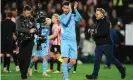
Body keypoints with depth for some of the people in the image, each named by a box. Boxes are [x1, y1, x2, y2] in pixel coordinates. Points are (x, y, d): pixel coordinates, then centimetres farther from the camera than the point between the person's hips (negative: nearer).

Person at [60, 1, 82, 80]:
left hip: (73, 41, 3)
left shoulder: (73, 16, 10)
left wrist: (75, 9, -22)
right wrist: (70, 12, -20)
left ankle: (65, 71, 25)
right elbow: (65, 22, -19)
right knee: (65, 59, -15)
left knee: (73, 62, 0)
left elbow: (79, 18, -11)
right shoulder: (61, 17, 2)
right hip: (65, 41, -3)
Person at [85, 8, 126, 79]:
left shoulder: (105, 23, -13)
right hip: (98, 44, 8)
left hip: (106, 44, -8)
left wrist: (94, 35, -21)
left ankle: (122, 69, 23)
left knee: (111, 58, 4)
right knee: (97, 60, -1)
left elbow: (104, 33, -26)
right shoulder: (98, 23, 13)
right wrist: (92, 33, 3)